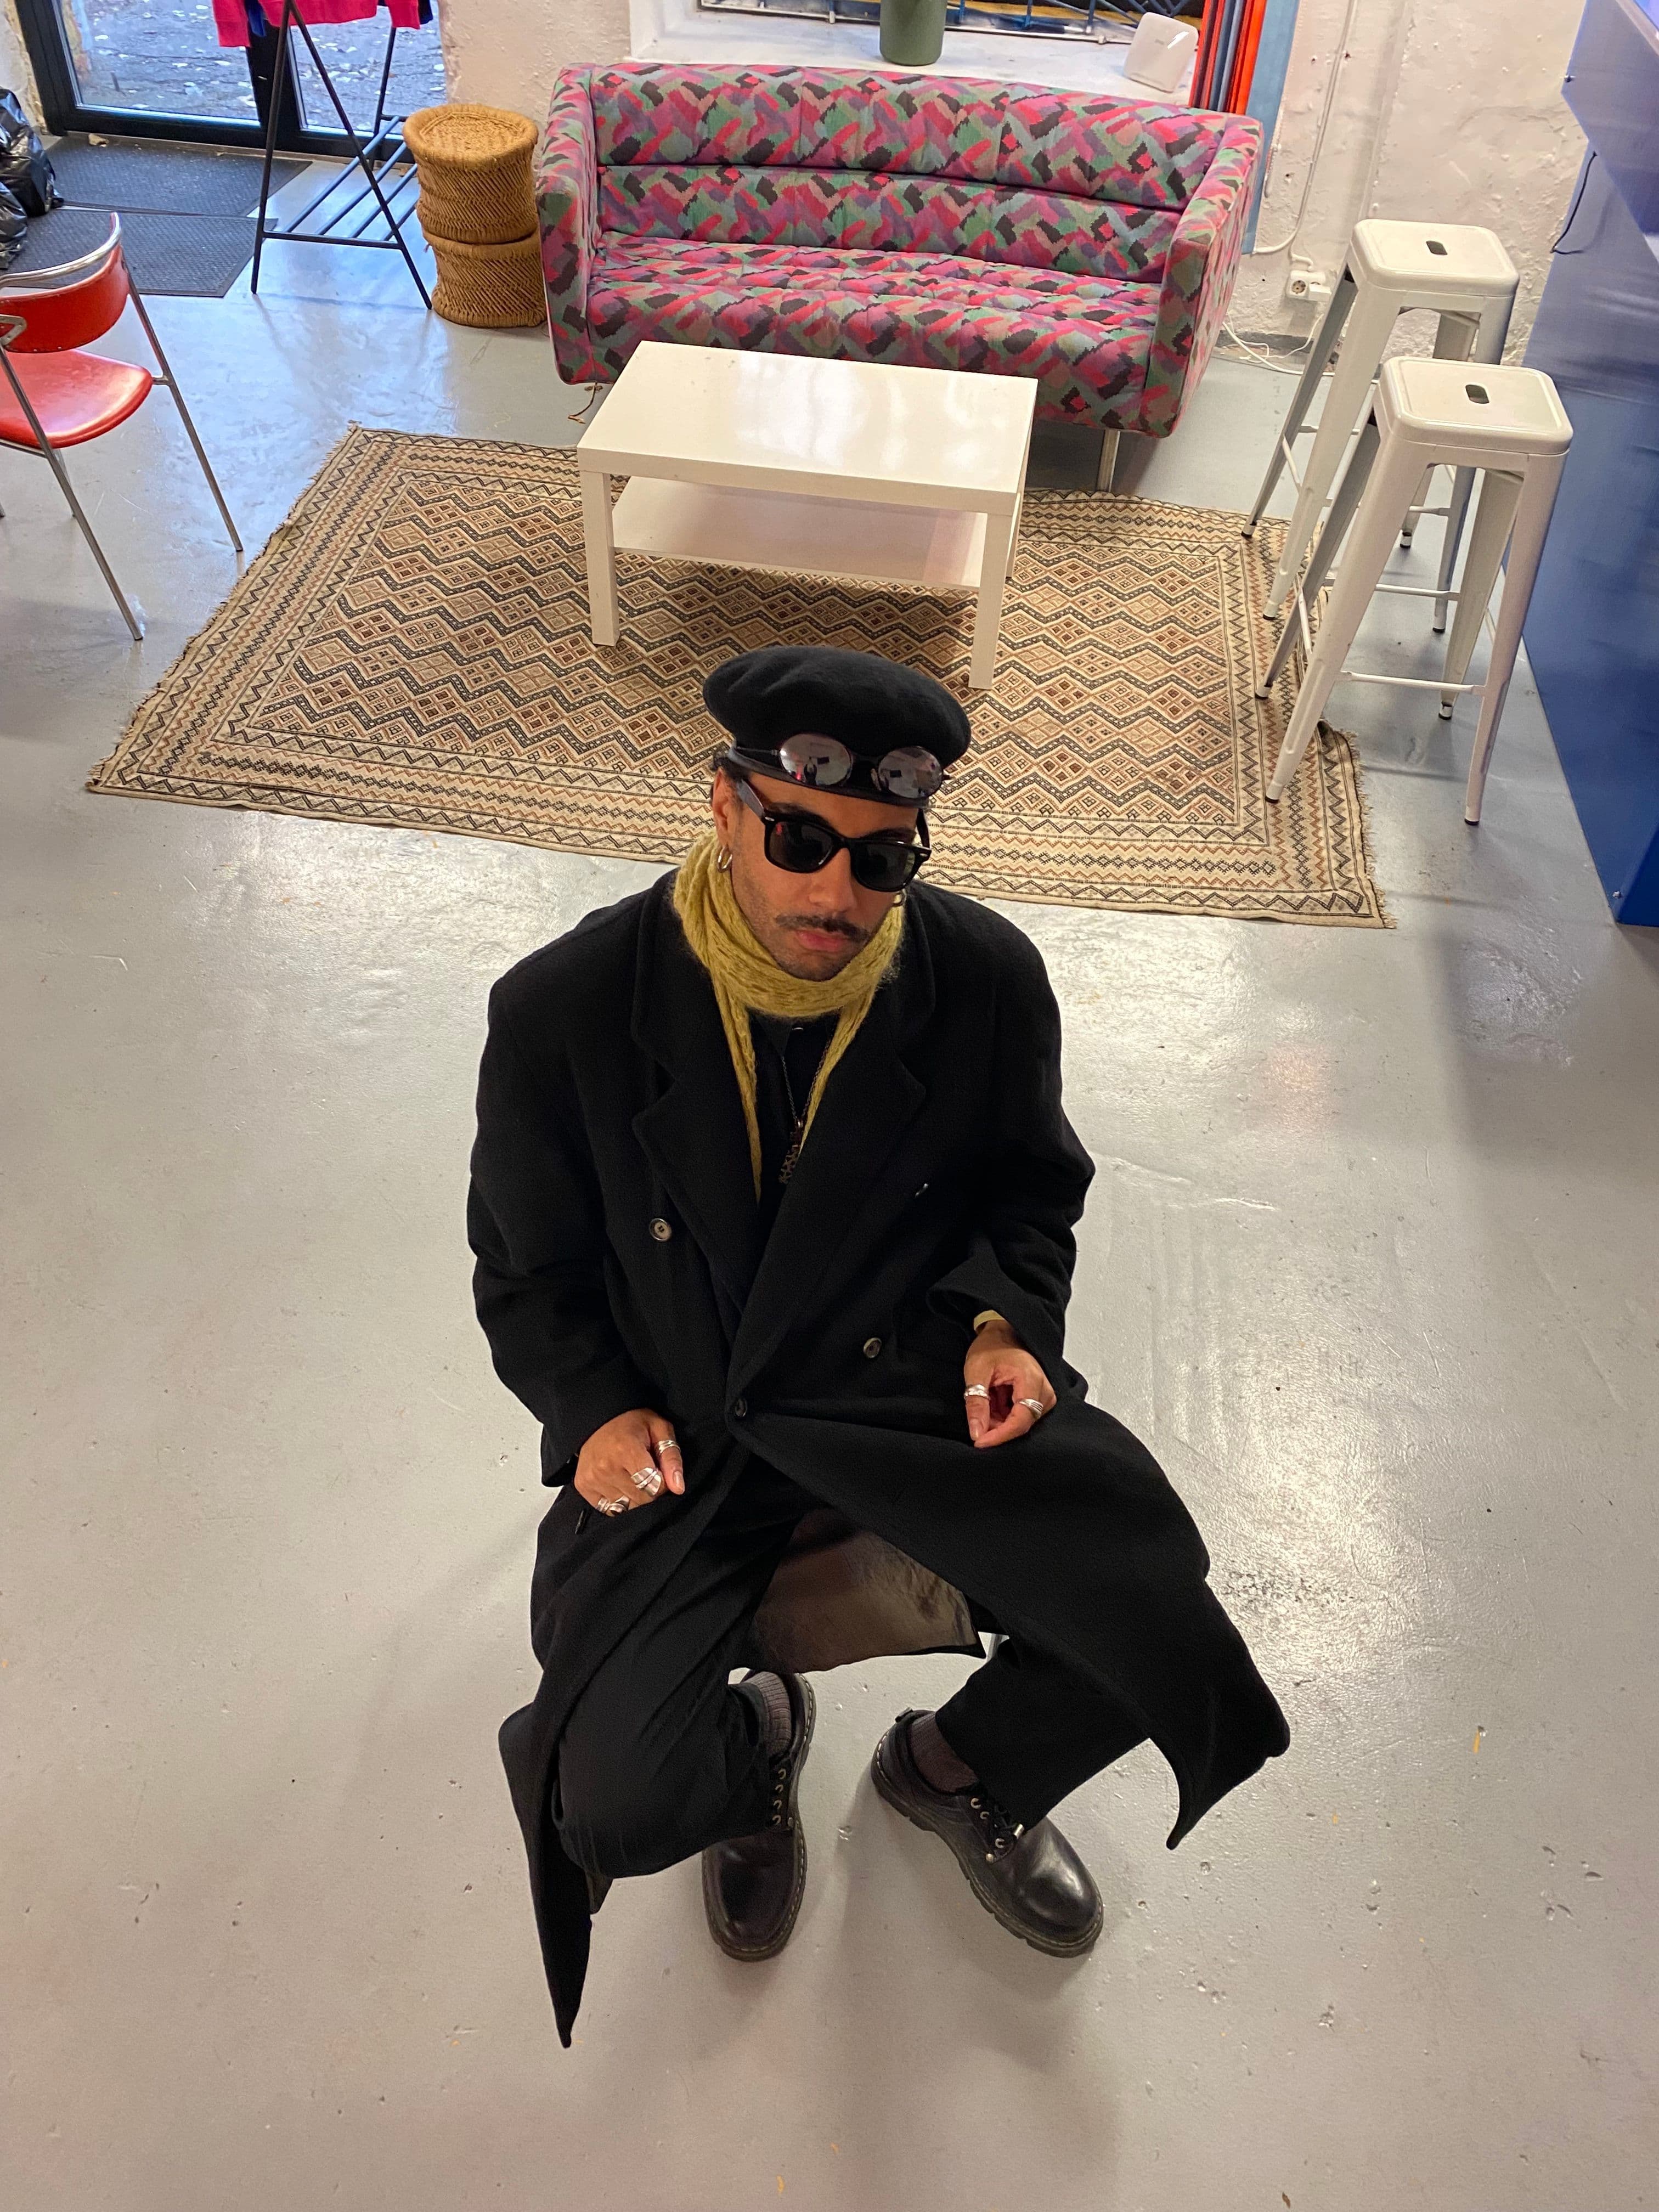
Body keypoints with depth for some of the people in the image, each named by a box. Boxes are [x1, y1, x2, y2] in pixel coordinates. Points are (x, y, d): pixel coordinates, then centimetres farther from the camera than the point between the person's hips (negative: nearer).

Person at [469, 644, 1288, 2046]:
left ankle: (960, 1769, 19)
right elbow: (528, 1271, 3)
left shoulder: (987, 980, -8)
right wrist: (595, 1407, -12)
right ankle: (757, 1741, 21)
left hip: (916, 1397, 2)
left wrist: (1010, 1317, -7)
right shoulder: (565, 1010, -12)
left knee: (1156, 1636, -17)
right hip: (681, 1436, -1)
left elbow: (1033, 1183, 11)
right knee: (619, 1807, -19)